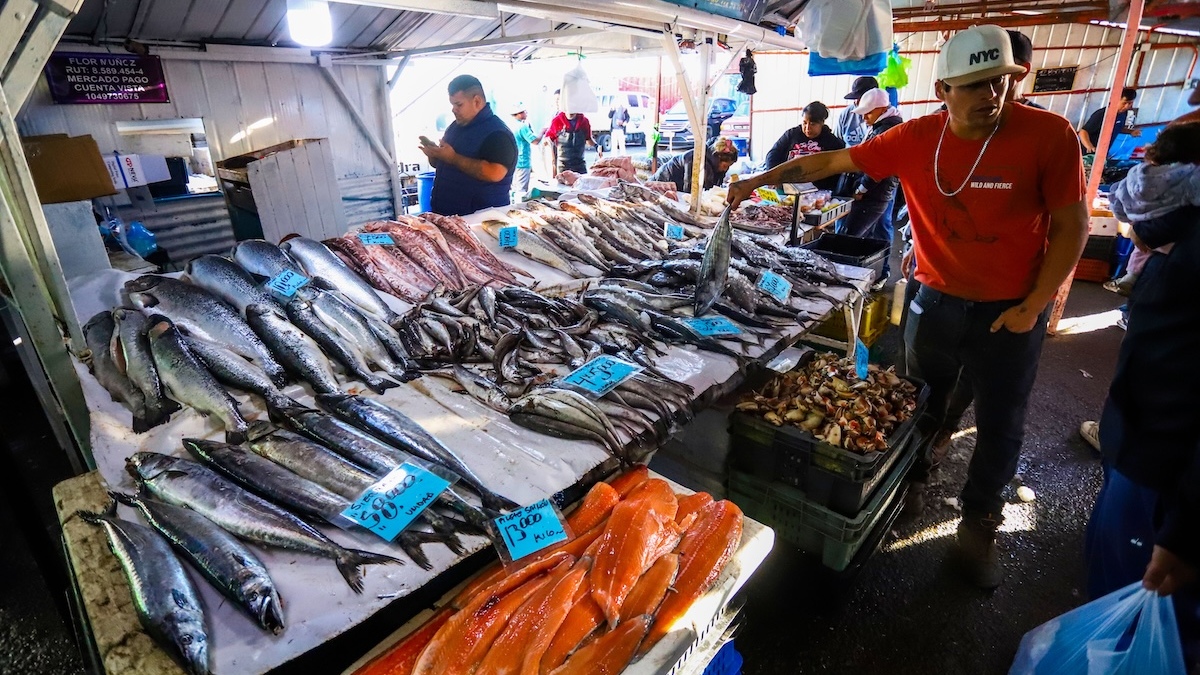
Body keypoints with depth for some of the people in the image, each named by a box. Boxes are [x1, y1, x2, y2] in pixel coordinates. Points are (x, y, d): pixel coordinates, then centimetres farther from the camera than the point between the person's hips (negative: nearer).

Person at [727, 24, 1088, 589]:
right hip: (937, 300, 2)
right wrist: (759, 179, -6)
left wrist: (1033, 307, -12)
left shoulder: (1048, 134, -16)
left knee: (1000, 426, 10)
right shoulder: (915, 139, -10)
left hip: (1011, 310, -1)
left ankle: (978, 525, 31)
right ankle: (908, 475, 45)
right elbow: (832, 162, -3)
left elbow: (1071, 226, -10)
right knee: (921, 405, 18)